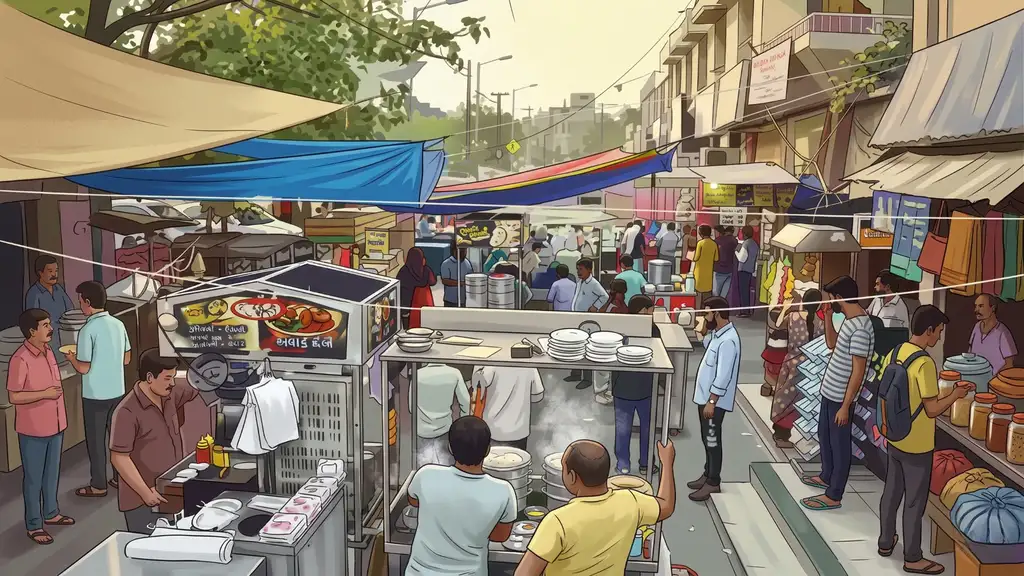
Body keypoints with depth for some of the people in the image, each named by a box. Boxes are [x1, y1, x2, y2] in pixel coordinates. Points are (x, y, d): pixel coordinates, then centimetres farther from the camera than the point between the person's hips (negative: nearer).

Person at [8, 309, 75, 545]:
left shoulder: (47, 351, 4)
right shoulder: (20, 359, -22)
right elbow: (14, 396, -19)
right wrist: (44, 394, -25)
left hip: (54, 425, 8)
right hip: (33, 429, -8)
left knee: (52, 473, 20)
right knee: (33, 477, 6)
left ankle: (51, 513, 37)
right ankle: (33, 525, 18)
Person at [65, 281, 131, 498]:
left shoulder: (88, 330, -19)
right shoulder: (118, 324, 1)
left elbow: (84, 368, -16)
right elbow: (126, 359, 8)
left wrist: (71, 358, 3)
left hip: (95, 395, -6)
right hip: (117, 391, 6)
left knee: (96, 440, 7)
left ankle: (98, 486, 16)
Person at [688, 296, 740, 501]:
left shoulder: (728, 340, -23)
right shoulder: (718, 333, 7)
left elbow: (723, 376, -24)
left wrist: (711, 402, -22)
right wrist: (703, 333, 12)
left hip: (714, 400, -10)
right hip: (705, 396, 10)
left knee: (713, 440, 1)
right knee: (707, 439, 18)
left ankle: (713, 482, 10)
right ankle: (708, 474, 30)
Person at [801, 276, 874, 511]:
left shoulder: (860, 329, -26)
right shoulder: (849, 319, 5)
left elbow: (858, 372, -25)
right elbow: (832, 344, 22)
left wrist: (845, 406, -22)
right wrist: (828, 315, 10)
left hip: (841, 397, -10)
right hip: (829, 391, 10)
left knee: (839, 444, 4)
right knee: (824, 435, 25)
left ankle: (833, 496, 15)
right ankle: (827, 476, 45)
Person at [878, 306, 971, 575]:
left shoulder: (894, 354, 0)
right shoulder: (925, 363, -25)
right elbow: (932, 410, -20)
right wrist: (956, 394, -7)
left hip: (894, 439, 8)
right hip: (916, 446, -7)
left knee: (891, 493, 20)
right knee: (915, 502, 6)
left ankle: (885, 542, 35)